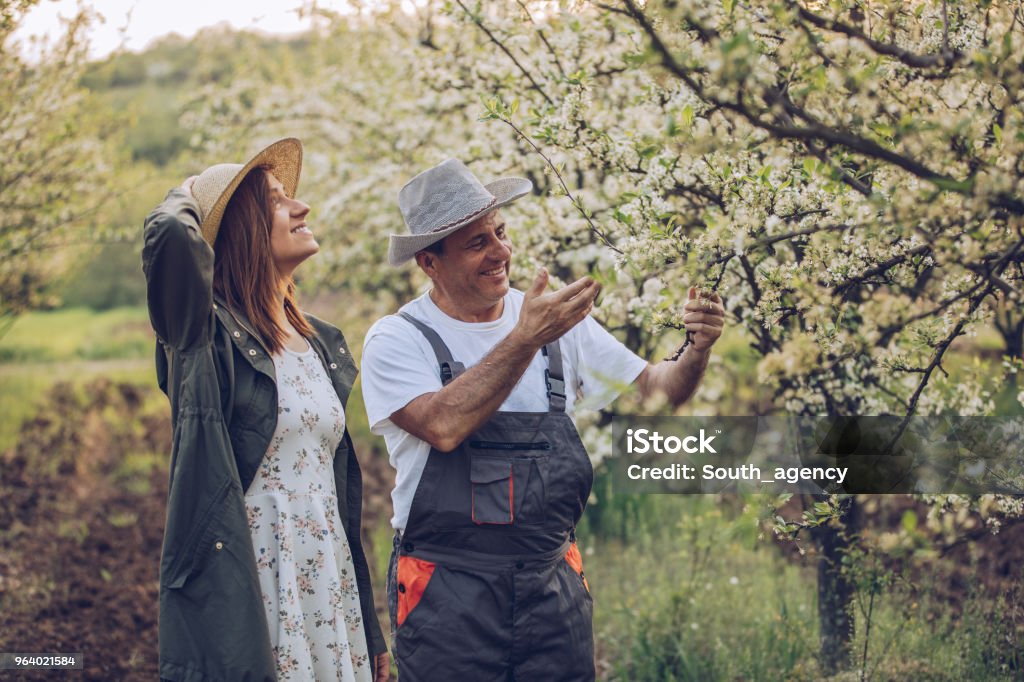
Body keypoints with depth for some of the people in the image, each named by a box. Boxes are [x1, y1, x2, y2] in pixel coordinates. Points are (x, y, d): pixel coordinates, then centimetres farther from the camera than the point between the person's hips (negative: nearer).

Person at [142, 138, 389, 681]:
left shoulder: (319, 342, 13)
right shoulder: (208, 339, -8)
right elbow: (170, 236, -30)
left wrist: (370, 632, 16)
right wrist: (189, 200, -5)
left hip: (328, 579, 7)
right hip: (245, 585, -6)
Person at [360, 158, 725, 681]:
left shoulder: (560, 323, 7)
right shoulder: (397, 341, -6)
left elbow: (650, 392, 8)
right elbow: (445, 425, -22)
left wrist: (696, 350, -11)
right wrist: (525, 339, -24)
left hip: (554, 584, 4)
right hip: (447, 594, -4)